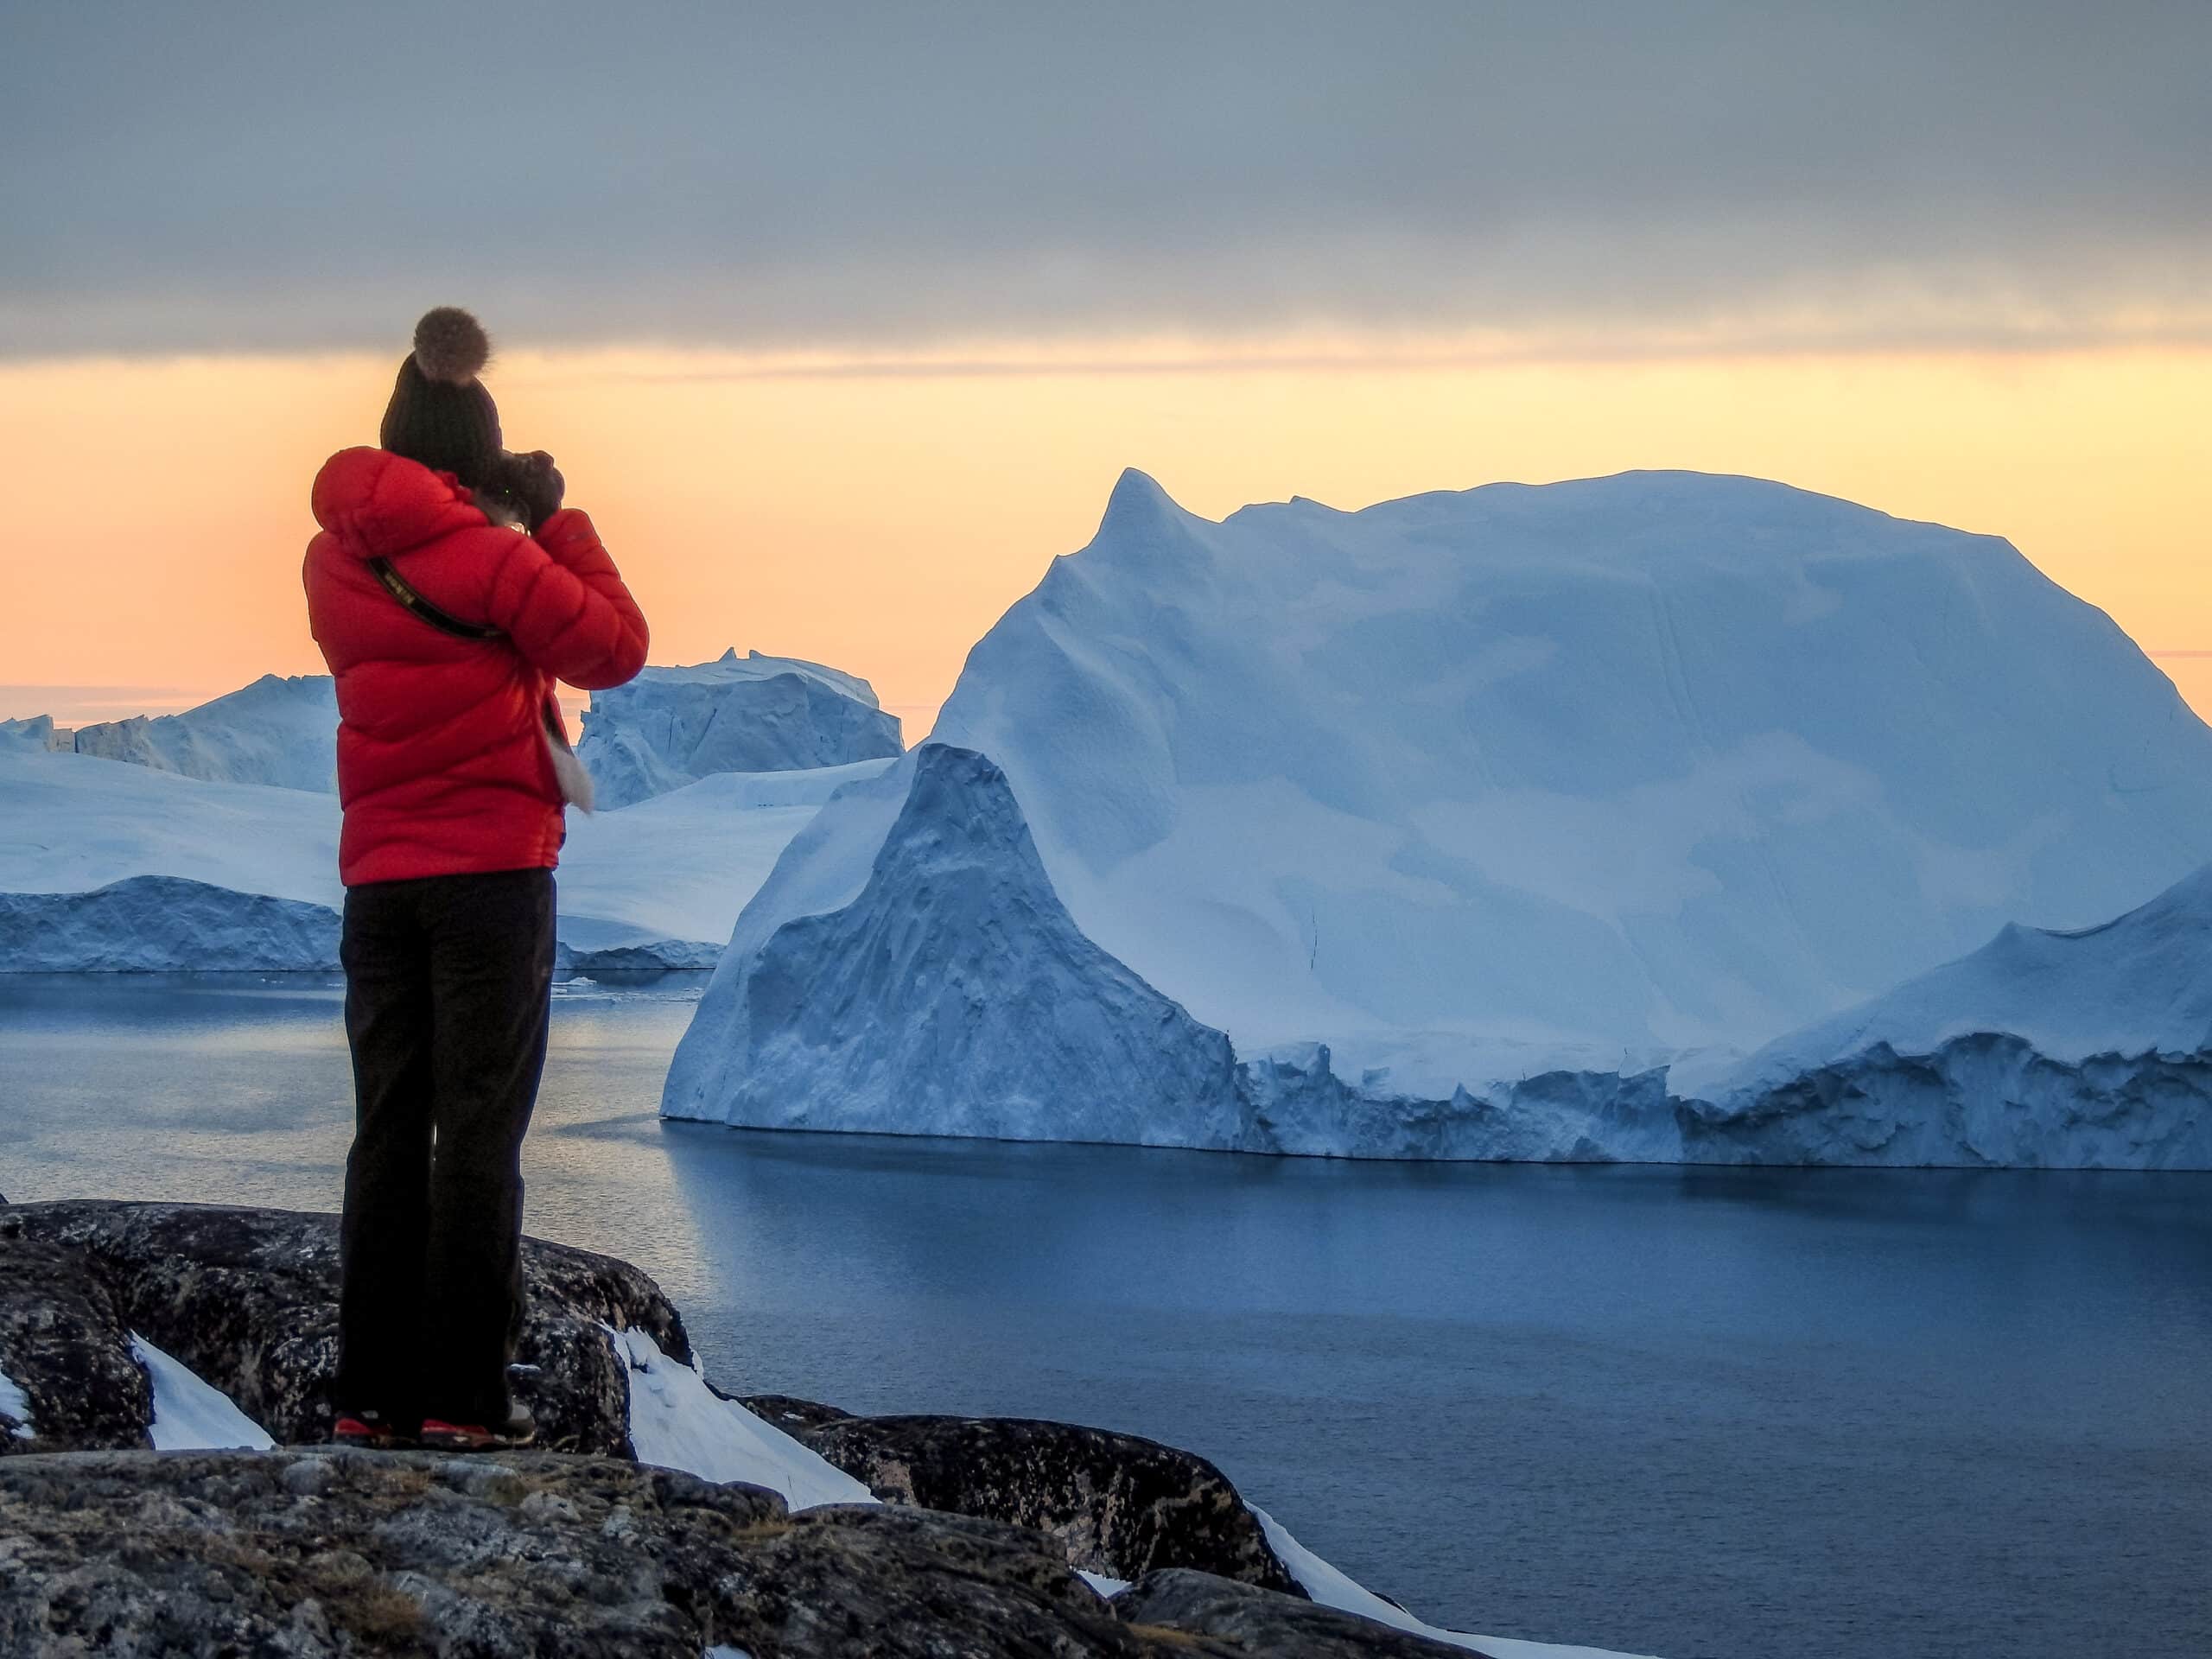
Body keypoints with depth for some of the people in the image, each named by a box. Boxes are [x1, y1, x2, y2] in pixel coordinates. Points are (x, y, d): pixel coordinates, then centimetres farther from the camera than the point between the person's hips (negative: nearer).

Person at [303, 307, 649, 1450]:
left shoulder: (334, 558, 8)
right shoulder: (483, 550, -10)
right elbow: (612, 649, -4)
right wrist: (556, 520, 4)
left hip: (377, 873, 6)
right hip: (493, 865, -5)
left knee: (388, 1131, 9)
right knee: (480, 1131, -4)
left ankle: (372, 1393, 8)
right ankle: (464, 1395, -6)